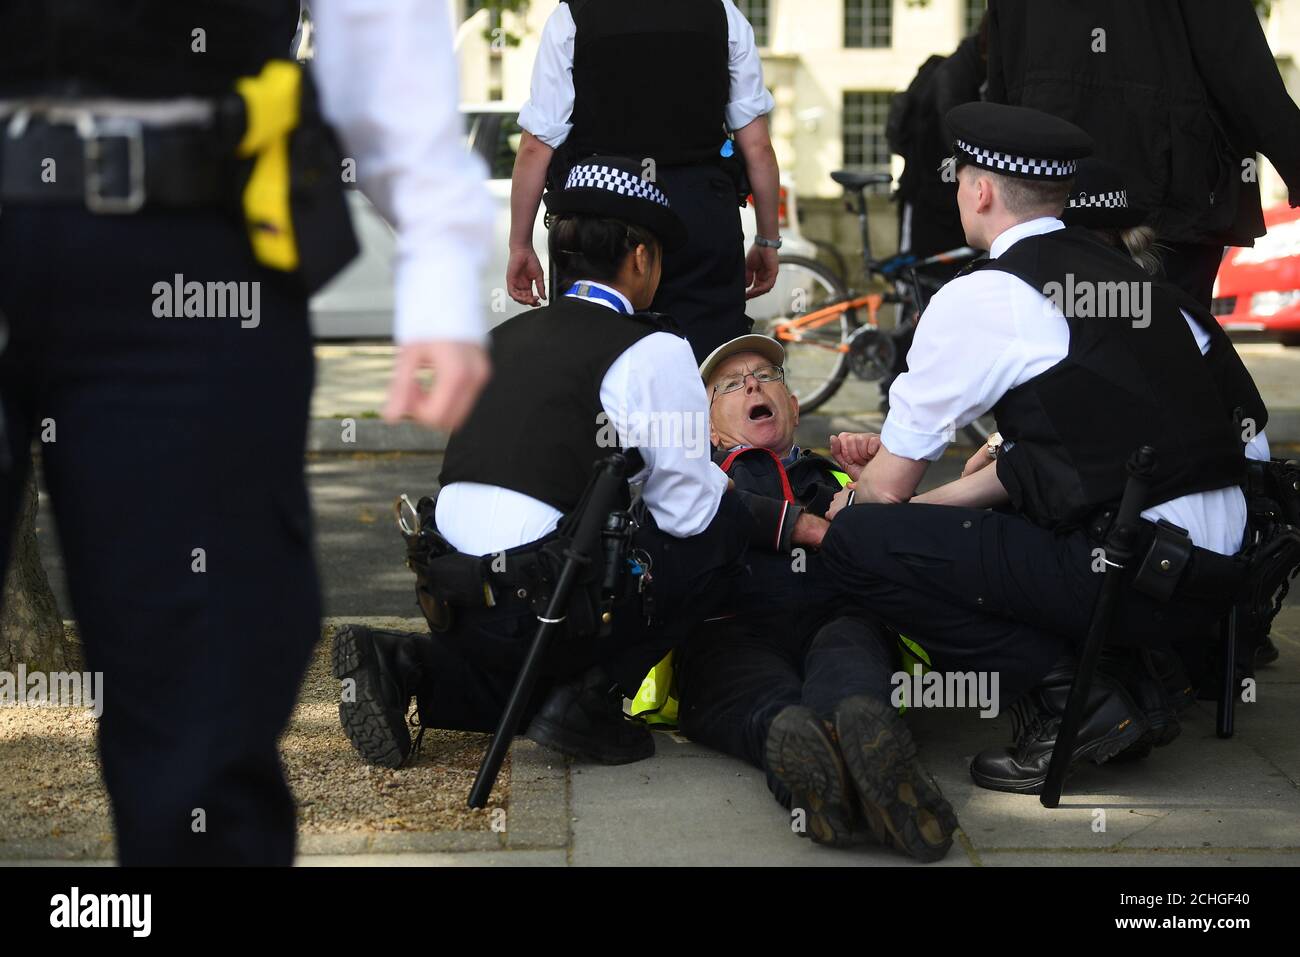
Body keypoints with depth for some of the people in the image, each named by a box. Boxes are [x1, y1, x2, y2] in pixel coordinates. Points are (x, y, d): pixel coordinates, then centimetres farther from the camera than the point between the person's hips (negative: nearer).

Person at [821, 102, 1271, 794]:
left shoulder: (979, 298, -7)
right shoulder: (1117, 271, 17)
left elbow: (889, 485, 0)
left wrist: (851, 506, 23)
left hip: (1141, 575, -9)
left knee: (857, 545, -5)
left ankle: (1070, 697, -6)